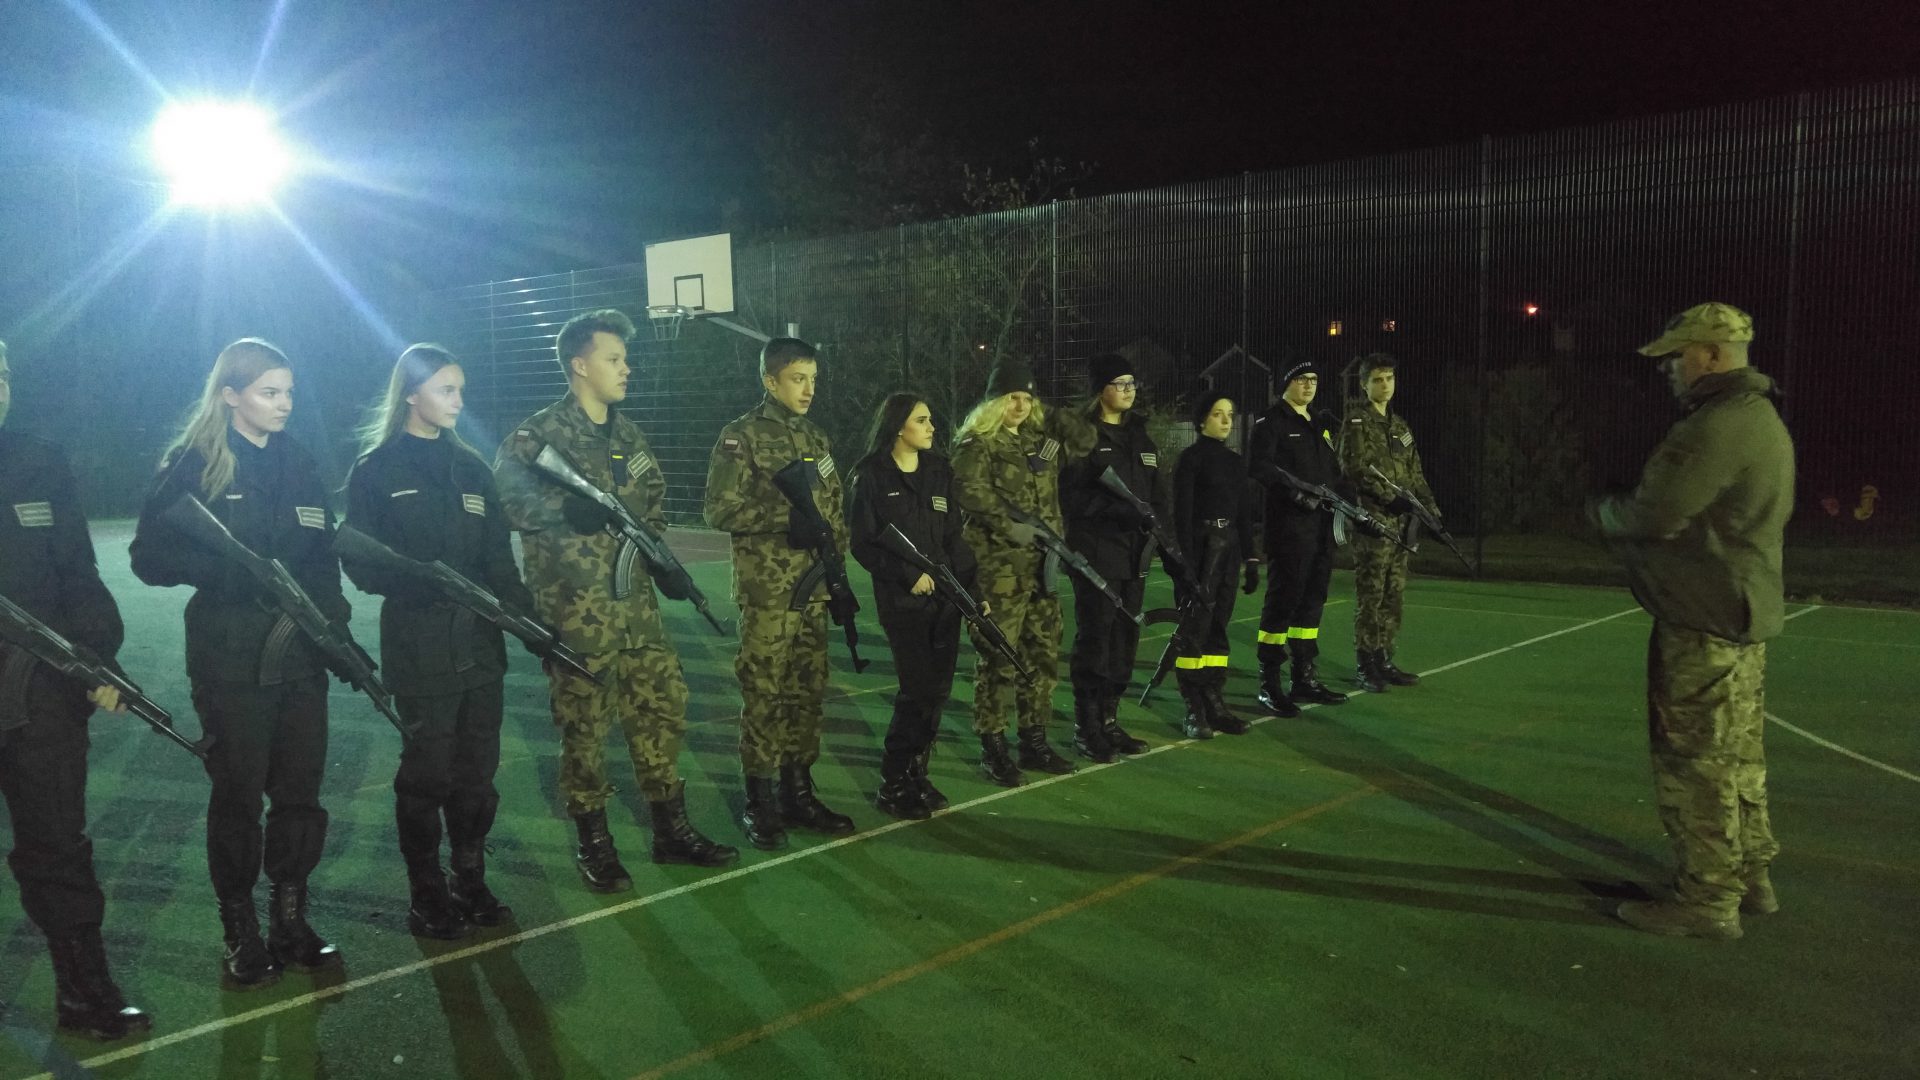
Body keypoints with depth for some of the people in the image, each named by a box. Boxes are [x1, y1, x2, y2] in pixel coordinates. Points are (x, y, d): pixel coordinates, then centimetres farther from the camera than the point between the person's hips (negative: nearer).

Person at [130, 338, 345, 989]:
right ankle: (241, 936, 17)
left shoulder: (299, 467, 12)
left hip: (299, 653, 4)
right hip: (229, 658, -4)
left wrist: (330, 613, -4)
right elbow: (150, 558, -9)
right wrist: (232, 565, -22)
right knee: (237, 794, 4)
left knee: (300, 790, 8)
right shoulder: (193, 465, -3)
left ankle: (291, 923, 22)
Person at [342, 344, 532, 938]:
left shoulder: (469, 465, 12)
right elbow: (361, 562, -8)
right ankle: (427, 897, 16)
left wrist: (524, 612, -4)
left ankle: (470, 881, 24)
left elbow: (497, 555, 10)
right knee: (428, 771, 2)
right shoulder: (377, 469, -3)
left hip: (480, 641, 5)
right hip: (419, 645, -5)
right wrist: (421, 580, -24)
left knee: (478, 767, 10)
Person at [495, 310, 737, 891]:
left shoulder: (629, 435, 14)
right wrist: (566, 507, -28)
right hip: (575, 612, -6)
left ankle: (671, 830, 22)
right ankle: (593, 844, 18)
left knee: (661, 710, 9)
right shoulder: (538, 435, -7)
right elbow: (507, 497, -17)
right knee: (584, 726, 3)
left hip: (637, 606, 6)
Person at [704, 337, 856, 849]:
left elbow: (836, 509, 19)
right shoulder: (742, 437, -4)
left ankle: (798, 792, 20)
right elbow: (721, 509, -10)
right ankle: (758, 801, 7)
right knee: (764, 692, -3)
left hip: (814, 588, 6)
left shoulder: (817, 439, 15)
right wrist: (785, 519, -19)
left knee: (809, 691, 9)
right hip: (767, 590, -6)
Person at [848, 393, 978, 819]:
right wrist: (909, 574, -15)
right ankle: (893, 784, 5)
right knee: (918, 689, -9)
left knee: (939, 688, 5)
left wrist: (974, 591, 5)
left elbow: (954, 537, 12)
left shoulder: (940, 471, 11)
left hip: (946, 595, 6)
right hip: (902, 598, -5)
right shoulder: (872, 476, -4)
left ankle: (916, 773, 20)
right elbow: (864, 544, -6)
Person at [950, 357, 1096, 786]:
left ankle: (1034, 741, 21)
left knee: (1044, 653, 11)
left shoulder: (1039, 436, 15)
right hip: (997, 565, -7)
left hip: (1041, 563, 7)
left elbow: (1085, 438, 19)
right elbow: (971, 491, -19)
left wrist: (1058, 423, 3)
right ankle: (993, 748, 4)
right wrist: (1008, 526, -26)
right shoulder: (977, 443, -5)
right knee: (998, 656, -5)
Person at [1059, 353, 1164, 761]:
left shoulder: (1140, 435, 15)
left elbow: (1161, 490, 14)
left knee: (1125, 636, 9)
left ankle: (1109, 720, 19)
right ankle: (1086, 727, 5)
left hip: (1135, 552, 6)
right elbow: (1072, 495, -12)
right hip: (1096, 551, -6)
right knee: (1095, 636, -4)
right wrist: (1118, 511, -23)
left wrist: (1152, 514, -7)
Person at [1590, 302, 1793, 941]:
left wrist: (1603, 512, -3)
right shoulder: (1763, 419, 16)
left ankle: (1707, 901, 5)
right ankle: (1750, 879, 29)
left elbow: (1654, 516, -23)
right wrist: (1625, 517, 10)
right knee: (1738, 757, 18)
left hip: (1704, 623, -11)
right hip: (1746, 615, 11)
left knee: (1696, 763, -2)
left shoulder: (1716, 427, -20)